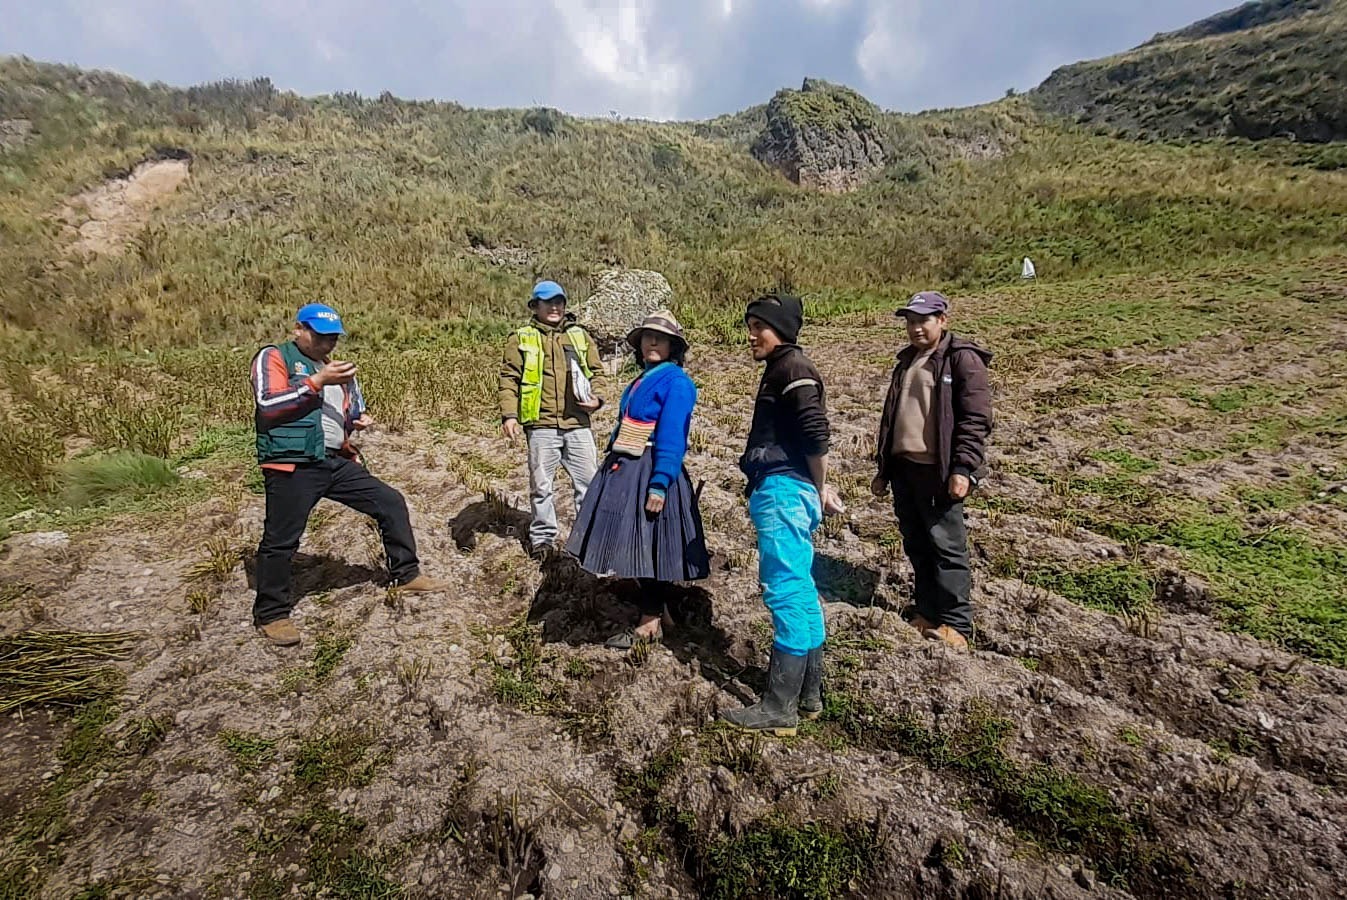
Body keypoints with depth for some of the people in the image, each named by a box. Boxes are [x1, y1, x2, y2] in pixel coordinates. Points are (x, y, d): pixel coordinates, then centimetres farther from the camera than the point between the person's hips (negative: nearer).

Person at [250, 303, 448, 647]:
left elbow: (353, 413, 25)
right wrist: (317, 381, -18)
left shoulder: (335, 369, 19)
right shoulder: (273, 358, 0)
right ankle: (271, 614, 19)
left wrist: (361, 421, 1)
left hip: (337, 462, 6)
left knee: (390, 502, 5)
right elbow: (268, 404, -16)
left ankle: (407, 574, 18)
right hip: (293, 466, -6)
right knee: (280, 541, 1)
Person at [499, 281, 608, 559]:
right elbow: (509, 379, 2)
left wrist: (597, 397, -2)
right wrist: (508, 414, -10)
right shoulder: (521, 339, 7)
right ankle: (543, 536, 24)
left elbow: (598, 372, 17)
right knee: (541, 484, 8)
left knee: (587, 481, 6)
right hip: (541, 425, -2)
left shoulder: (580, 336, 15)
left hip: (578, 424, 2)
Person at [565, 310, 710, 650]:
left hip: (650, 474, -9)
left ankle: (649, 625, 16)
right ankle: (654, 608, 33)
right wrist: (614, 466, 21)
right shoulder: (642, 380, 16)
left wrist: (659, 485, -24)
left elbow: (671, 440, -19)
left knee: (651, 547, 1)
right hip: (624, 471, 9)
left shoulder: (675, 381, -11)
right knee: (637, 546, 16)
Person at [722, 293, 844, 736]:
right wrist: (819, 489, 14)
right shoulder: (781, 369, 22)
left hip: (784, 490, -11)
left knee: (786, 591, -7)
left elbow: (816, 435, -18)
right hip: (784, 491, 11)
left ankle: (780, 707, 2)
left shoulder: (792, 367, -8)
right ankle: (809, 693, 24)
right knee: (801, 590, 13)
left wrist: (819, 490, -6)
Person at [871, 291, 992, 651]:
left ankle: (956, 624, 13)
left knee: (946, 546, 1)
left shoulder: (963, 359, -5)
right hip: (902, 466, 7)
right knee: (916, 545, 14)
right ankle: (926, 611, 27)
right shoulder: (907, 359, 17)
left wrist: (963, 469, -19)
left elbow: (976, 419, -12)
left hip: (938, 471, -7)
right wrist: (883, 467, 18)